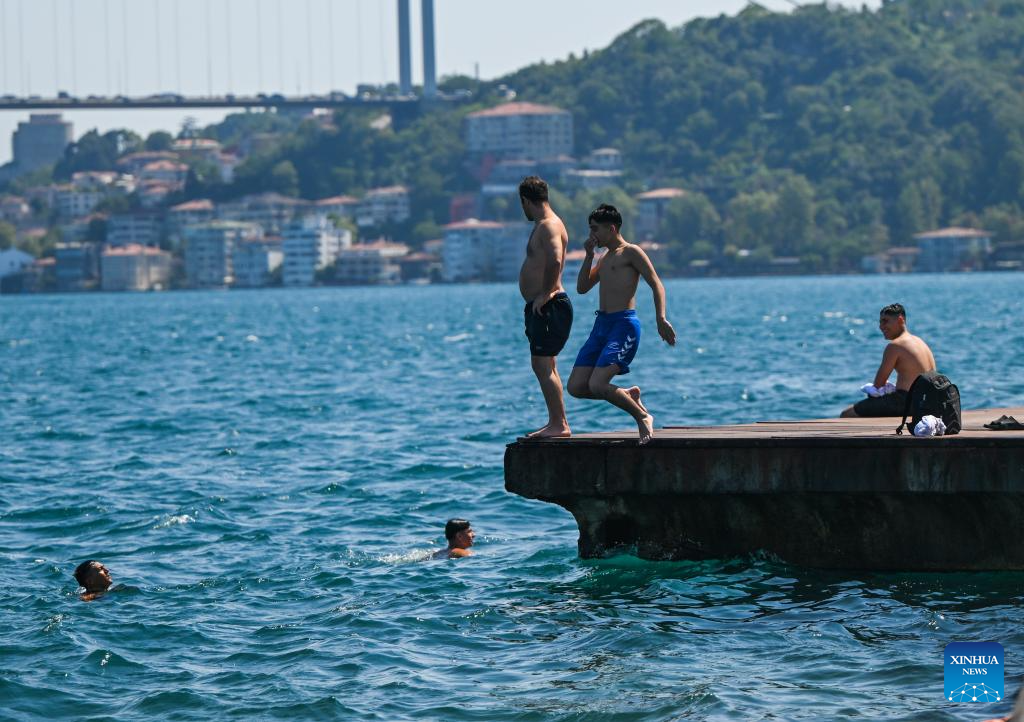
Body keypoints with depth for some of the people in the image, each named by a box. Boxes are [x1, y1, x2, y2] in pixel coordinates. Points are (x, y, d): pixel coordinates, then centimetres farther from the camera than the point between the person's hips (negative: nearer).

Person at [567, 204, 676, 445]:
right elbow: (582, 287, 21)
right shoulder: (605, 258, 22)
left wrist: (661, 320, -22)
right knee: (576, 387, -1)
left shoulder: (631, 253, -4)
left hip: (624, 325, -9)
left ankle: (643, 416, -4)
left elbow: (656, 285, -10)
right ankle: (629, 395, 16)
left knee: (596, 385, -22)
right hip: (601, 325, 9)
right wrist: (589, 255, 11)